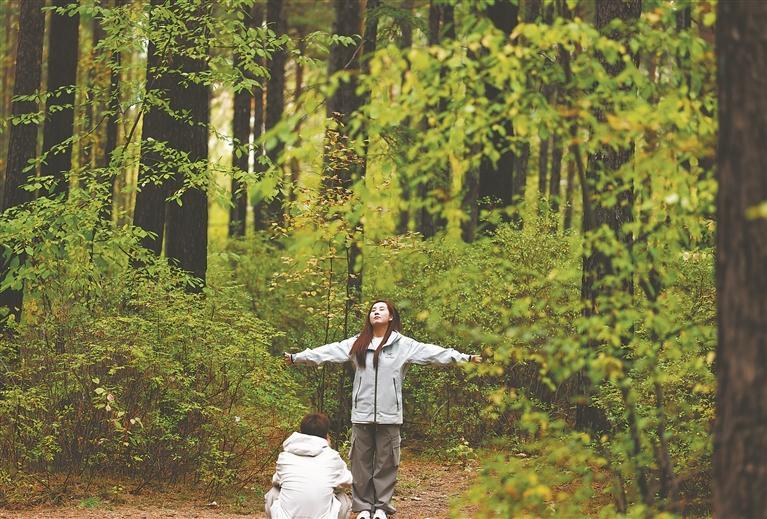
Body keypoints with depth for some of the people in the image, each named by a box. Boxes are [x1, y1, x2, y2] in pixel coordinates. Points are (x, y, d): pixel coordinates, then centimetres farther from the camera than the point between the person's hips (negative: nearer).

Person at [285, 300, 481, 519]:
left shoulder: (403, 344, 3)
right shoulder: (357, 344, 9)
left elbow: (432, 352, -2)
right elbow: (329, 351, 10)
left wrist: (466, 358, -10)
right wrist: (296, 357, 7)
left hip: (389, 414, -1)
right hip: (362, 413, 1)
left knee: (386, 461, 3)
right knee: (361, 461, 4)